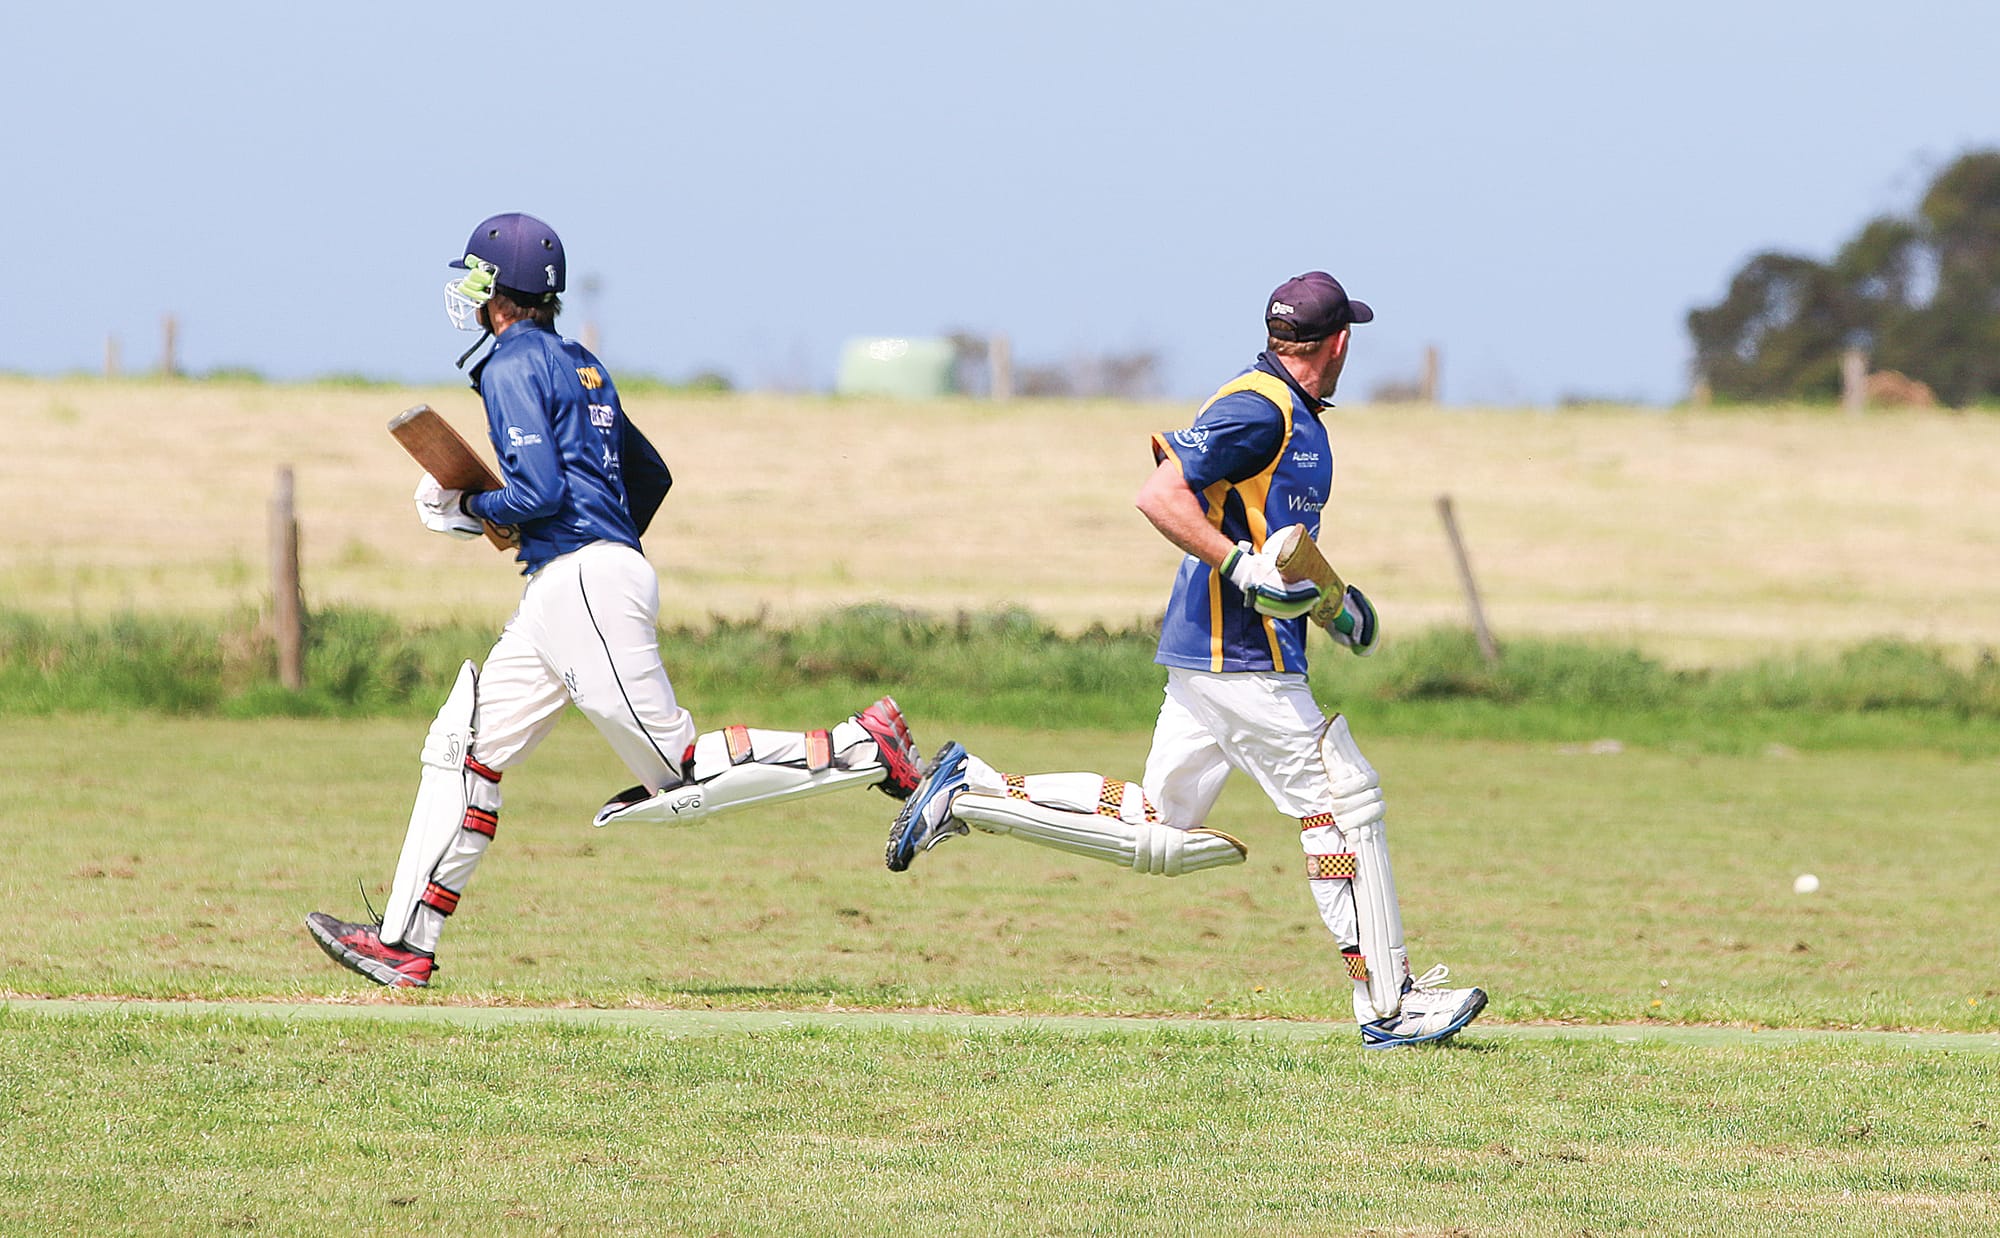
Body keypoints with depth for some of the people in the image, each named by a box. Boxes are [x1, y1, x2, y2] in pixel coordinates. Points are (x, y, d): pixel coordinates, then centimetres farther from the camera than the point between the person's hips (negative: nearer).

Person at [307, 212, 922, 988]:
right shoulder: (579, 365, 19)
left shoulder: (513, 366, -8)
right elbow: (651, 475, 25)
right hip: (556, 595, 10)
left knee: (679, 780, -10)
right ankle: (406, 944, 5)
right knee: (461, 746, 8)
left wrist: (468, 509, -1)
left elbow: (540, 491, -18)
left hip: (582, 578, -10)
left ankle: (860, 749, -12)